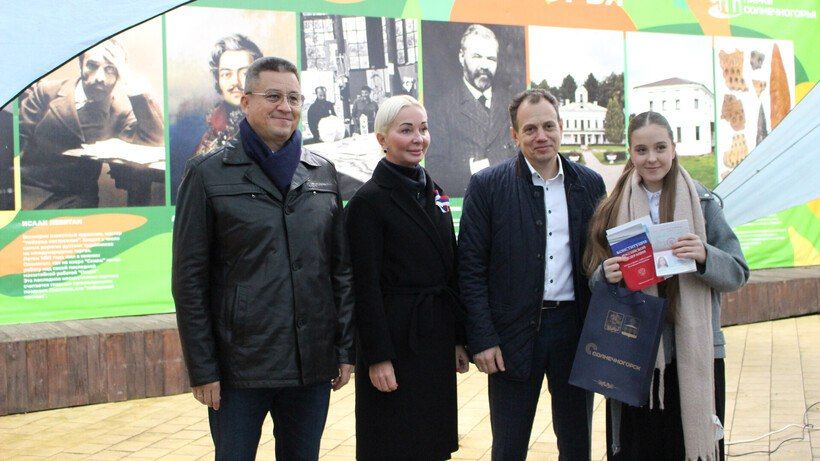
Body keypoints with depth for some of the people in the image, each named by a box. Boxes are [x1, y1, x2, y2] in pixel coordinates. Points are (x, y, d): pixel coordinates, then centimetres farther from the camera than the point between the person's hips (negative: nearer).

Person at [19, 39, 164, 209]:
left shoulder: (120, 111, 6)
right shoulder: (46, 91, 4)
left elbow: (156, 139, -9)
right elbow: (15, 139, 3)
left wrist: (135, 88, -14)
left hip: (75, 201, 2)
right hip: (27, 189, -1)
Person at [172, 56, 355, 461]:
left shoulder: (322, 173, 8)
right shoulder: (208, 174, -3)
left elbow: (341, 267, 10)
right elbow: (189, 278, -4)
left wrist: (346, 348, 5)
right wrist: (201, 369, -7)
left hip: (312, 364, 4)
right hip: (240, 366, -3)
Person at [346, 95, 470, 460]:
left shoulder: (433, 193, 11)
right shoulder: (369, 200, -10)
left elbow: (450, 272, 12)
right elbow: (366, 286, -13)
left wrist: (458, 339, 10)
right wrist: (378, 357, -15)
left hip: (437, 339, 7)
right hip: (396, 339, -7)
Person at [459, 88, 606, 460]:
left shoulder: (590, 184, 5)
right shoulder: (487, 185, -4)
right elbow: (470, 268, -5)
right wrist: (482, 339, -10)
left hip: (575, 328, 3)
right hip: (514, 332, -2)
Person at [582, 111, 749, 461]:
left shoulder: (703, 202, 4)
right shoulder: (614, 208, 6)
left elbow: (737, 274, 1)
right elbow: (595, 279, 8)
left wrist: (705, 256, -19)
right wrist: (606, 274, -15)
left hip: (695, 355, -1)